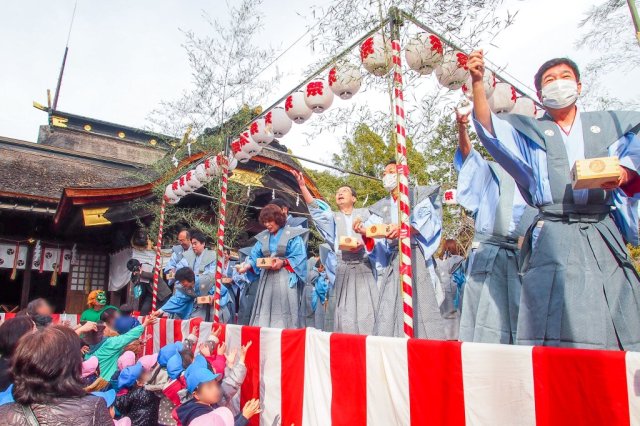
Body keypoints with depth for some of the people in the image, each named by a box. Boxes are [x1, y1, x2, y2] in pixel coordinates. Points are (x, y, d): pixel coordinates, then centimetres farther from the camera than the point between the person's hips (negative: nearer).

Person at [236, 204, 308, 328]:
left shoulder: (292, 235, -2)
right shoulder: (263, 237, 14)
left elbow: (299, 257, -8)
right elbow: (254, 257, 8)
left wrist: (283, 262, -20)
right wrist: (247, 266, -10)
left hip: (285, 280, -5)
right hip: (267, 279, 5)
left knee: (283, 313, -7)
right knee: (264, 312, 5)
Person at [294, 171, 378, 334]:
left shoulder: (364, 213, 14)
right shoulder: (333, 217, 19)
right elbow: (316, 209, 3)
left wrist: (363, 244, -17)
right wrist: (302, 186, -8)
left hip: (363, 267, -1)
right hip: (343, 269, 2)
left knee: (366, 309, -5)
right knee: (345, 310, -1)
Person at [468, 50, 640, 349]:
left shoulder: (608, 124, 20)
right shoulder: (529, 132, 15)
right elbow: (489, 127, -1)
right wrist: (477, 81, -14)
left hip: (602, 234, 2)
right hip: (553, 239, -2)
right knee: (559, 327, -8)